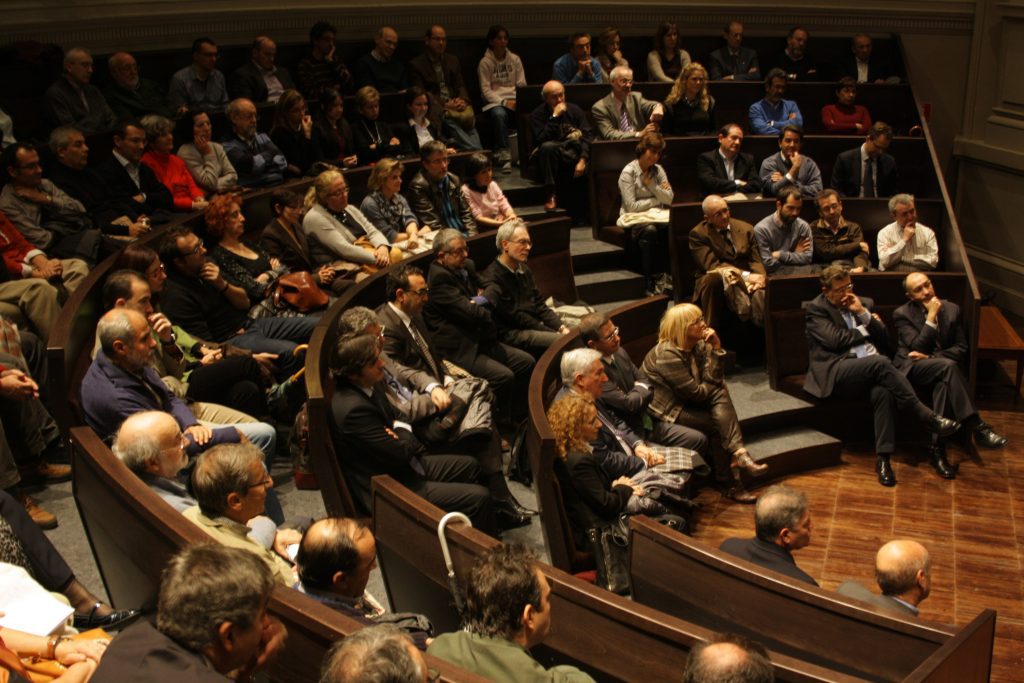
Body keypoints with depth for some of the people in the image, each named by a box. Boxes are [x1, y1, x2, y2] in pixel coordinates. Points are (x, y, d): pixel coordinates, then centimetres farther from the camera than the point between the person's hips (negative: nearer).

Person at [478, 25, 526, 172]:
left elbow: (522, 85, 11)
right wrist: (504, 102, -17)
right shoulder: (485, 63, 4)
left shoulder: (515, 59, 15)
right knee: (499, 114, -39)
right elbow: (486, 90, -4)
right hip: (494, 102, -3)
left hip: (515, 101, 3)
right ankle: (504, 156, -38)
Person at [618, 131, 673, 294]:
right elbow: (632, 206, -12)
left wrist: (651, 185, -8)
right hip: (634, 218, -5)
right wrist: (656, 200, -1)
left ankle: (666, 275, -22)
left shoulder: (658, 170, 12)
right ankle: (652, 281, -31)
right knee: (650, 230, -38)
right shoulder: (628, 172, -6)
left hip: (656, 215, 5)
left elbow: (669, 199, 4)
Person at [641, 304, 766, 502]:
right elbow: (695, 392, -22)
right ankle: (731, 483, -7)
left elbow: (712, 379, -6)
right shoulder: (667, 354, -23)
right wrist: (718, 389, -4)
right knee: (719, 424, -19)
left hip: (687, 402, 8)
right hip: (667, 411, -8)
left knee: (720, 393, -18)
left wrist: (716, 348, -15)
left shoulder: (698, 345, 2)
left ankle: (738, 454, -27)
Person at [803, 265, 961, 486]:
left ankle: (883, 458, -32)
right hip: (837, 373, -4)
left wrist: (863, 313, 4)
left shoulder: (863, 303, 24)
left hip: (871, 369, 4)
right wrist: (865, 328, 7)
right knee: (880, 362, -34)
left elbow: (884, 340, 16)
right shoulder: (815, 310, 8)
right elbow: (835, 339, -8)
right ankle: (928, 417, -30)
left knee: (883, 391, -33)